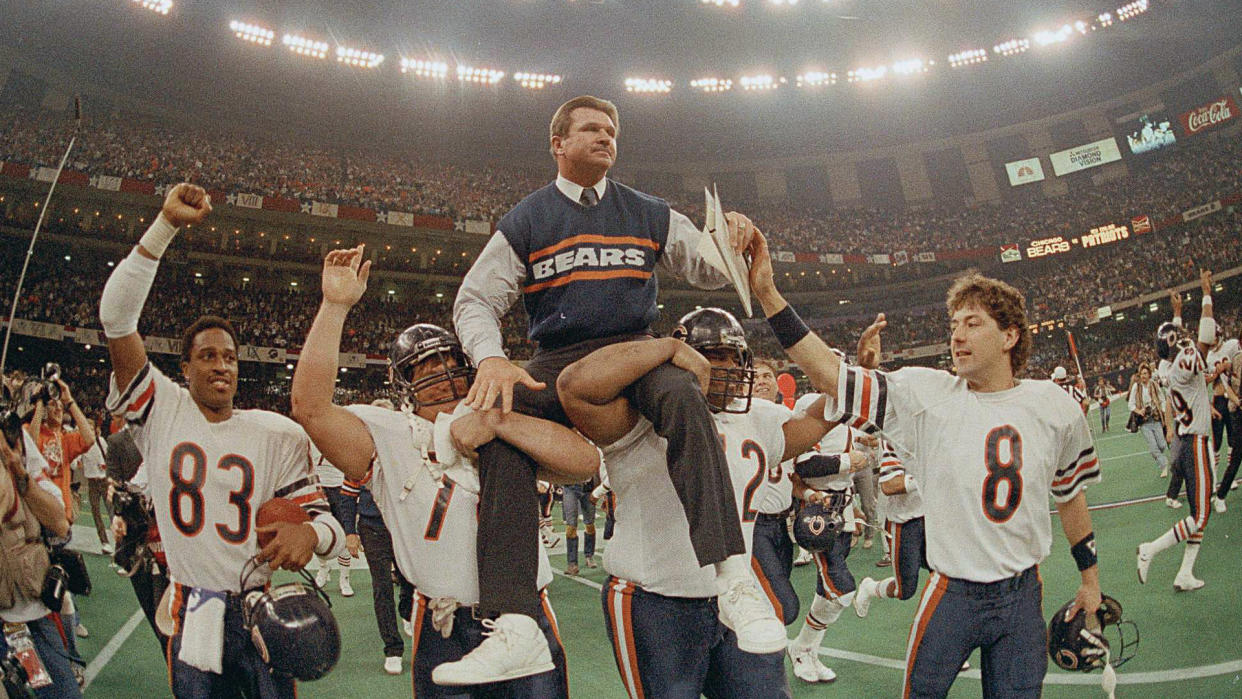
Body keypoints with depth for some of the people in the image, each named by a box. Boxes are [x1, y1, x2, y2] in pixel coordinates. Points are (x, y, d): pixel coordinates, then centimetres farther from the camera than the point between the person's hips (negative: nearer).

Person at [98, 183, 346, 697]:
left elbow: (329, 527, -2)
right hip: (191, 615, 0)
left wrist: (310, 534, -28)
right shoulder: (161, 410, -1)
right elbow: (116, 316, -12)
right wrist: (167, 224, -18)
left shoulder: (275, 435, 0)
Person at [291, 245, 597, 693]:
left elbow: (586, 463, -10)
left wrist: (499, 420, -18)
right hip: (443, 636, -1)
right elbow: (310, 406, -13)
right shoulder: (387, 437, 1)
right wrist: (336, 305, -13)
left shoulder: (509, 428, 6)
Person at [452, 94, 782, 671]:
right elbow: (475, 301, 6)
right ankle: (512, 623, -33)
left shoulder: (648, 214, 15)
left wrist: (730, 239, -9)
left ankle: (733, 580, -40)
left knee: (683, 398, -35)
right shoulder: (524, 223, 10)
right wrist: (490, 358, -16)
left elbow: (707, 271, 15)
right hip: (556, 362, 0)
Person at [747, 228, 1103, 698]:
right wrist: (767, 294, -25)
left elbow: (1070, 494, 13)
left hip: (1023, 597, 2)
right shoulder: (924, 395, -9)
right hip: (952, 596, -2)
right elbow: (829, 374, -17)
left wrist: (1089, 578, 20)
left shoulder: (1055, 408, -1)